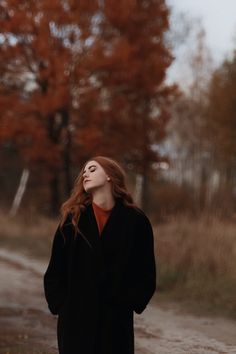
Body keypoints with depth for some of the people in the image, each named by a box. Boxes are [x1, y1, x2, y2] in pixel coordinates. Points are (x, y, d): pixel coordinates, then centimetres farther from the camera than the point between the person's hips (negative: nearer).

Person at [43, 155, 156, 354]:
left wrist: (127, 304, -3)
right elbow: (55, 271, 7)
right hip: (75, 322, 1)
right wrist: (60, 305, -1)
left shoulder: (135, 221, 1)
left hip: (117, 321, -1)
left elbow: (146, 275, 5)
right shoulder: (73, 219, 4)